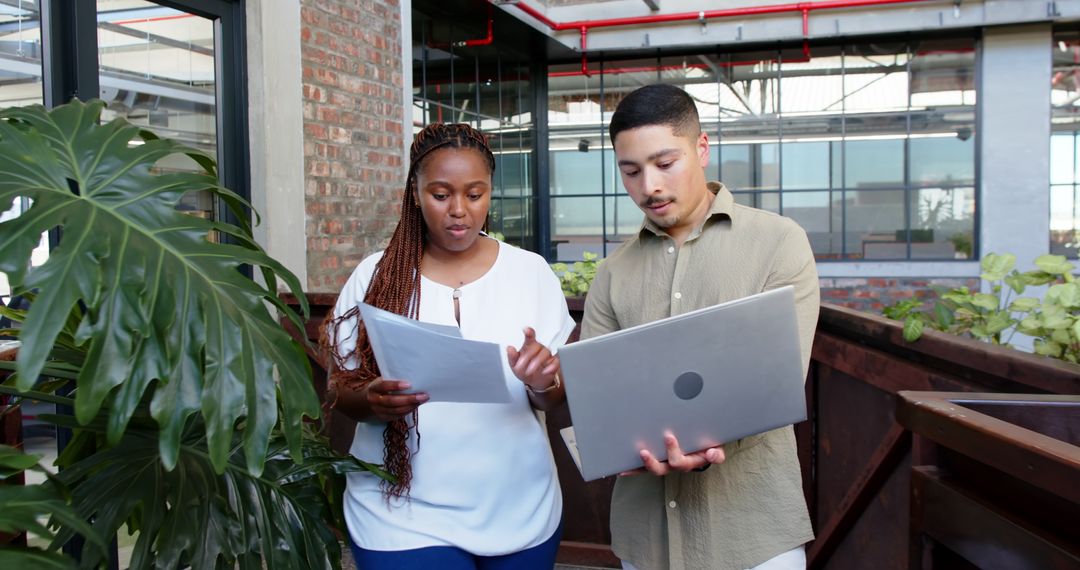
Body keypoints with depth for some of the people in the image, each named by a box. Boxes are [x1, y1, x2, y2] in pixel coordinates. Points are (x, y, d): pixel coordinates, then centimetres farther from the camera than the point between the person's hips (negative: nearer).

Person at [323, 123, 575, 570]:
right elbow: (339, 390, -1)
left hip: (520, 512, 2)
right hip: (403, 518, -1)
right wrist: (370, 401, -23)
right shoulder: (375, 276, -5)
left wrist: (543, 383, -22)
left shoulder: (531, 271, -3)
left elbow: (555, 398, 0)